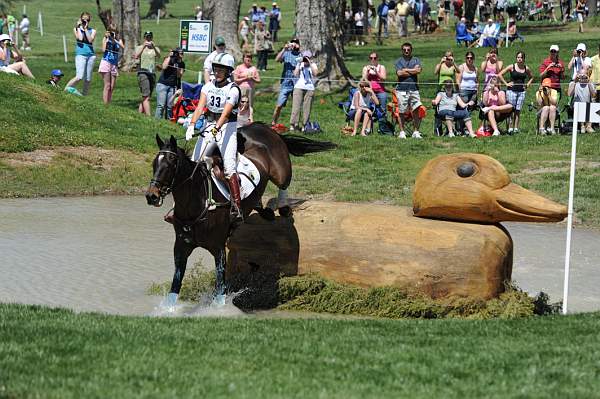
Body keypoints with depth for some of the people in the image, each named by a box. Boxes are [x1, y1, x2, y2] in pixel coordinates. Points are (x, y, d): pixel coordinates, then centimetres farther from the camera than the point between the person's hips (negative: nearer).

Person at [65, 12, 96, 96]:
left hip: (91, 55, 3)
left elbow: (90, 40, -6)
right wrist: (78, 27, -4)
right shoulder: (76, 29, 8)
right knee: (79, 77, -17)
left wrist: (86, 29, -4)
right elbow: (80, 38, -9)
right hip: (80, 54, -3)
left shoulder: (92, 31, 12)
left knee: (88, 79, 2)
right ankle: (65, 90, -6)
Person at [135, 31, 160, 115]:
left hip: (152, 74, 4)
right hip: (143, 73, -4)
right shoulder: (140, 48, 8)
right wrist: (144, 46, -24)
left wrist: (154, 47, -28)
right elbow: (136, 56, -12)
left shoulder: (156, 49, 14)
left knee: (145, 97, 7)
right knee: (146, 96, -15)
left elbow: (158, 55, -9)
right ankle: (148, 115, -22)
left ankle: (139, 113, 13)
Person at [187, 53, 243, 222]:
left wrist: (215, 129, -34)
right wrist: (192, 125, -23)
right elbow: (200, 107, -7)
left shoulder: (233, 89, -9)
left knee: (229, 167, -16)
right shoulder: (208, 86, 5)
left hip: (227, 127, -5)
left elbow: (226, 113, -21)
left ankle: (237, 208, -17)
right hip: (209, 126, 5)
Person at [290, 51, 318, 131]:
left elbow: (315, 74, -10)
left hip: (309, 89, 0)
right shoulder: (299, 64, 10)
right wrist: (299, 64, -7)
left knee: (307, 108, -1)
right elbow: (296, 74, -3)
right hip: (299, 87, 0)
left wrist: (310, 63, -14)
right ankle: (293, 125, -8)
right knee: (296, 106, -7)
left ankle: (304, 126, 3)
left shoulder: (313, 65, 9)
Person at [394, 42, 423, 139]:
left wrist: (406, 70, -1)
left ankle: (416, 132, 3)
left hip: (414, 88, 1)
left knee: (416, 111, -4)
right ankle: (402, 132, 9)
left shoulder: (416, 60, 13)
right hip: (402, 89, -1)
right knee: (401, 111, 1)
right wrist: (412, 71, -2)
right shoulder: (398, 61, 9)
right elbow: (399, 73, -7)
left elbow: (418, 70, -6)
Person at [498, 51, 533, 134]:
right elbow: (500, 74, 0)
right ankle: (510, 128, -5)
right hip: (512, 90, -3)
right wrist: (506, 83, -5)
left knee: (518, 111, 1)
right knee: (511, 110, -7)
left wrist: (528, 84, 10)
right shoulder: (512, 67, -1)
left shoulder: (526, 68, 8)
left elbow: (531, 77, 27)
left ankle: (516, 128, 4)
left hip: (521, 91, 3)